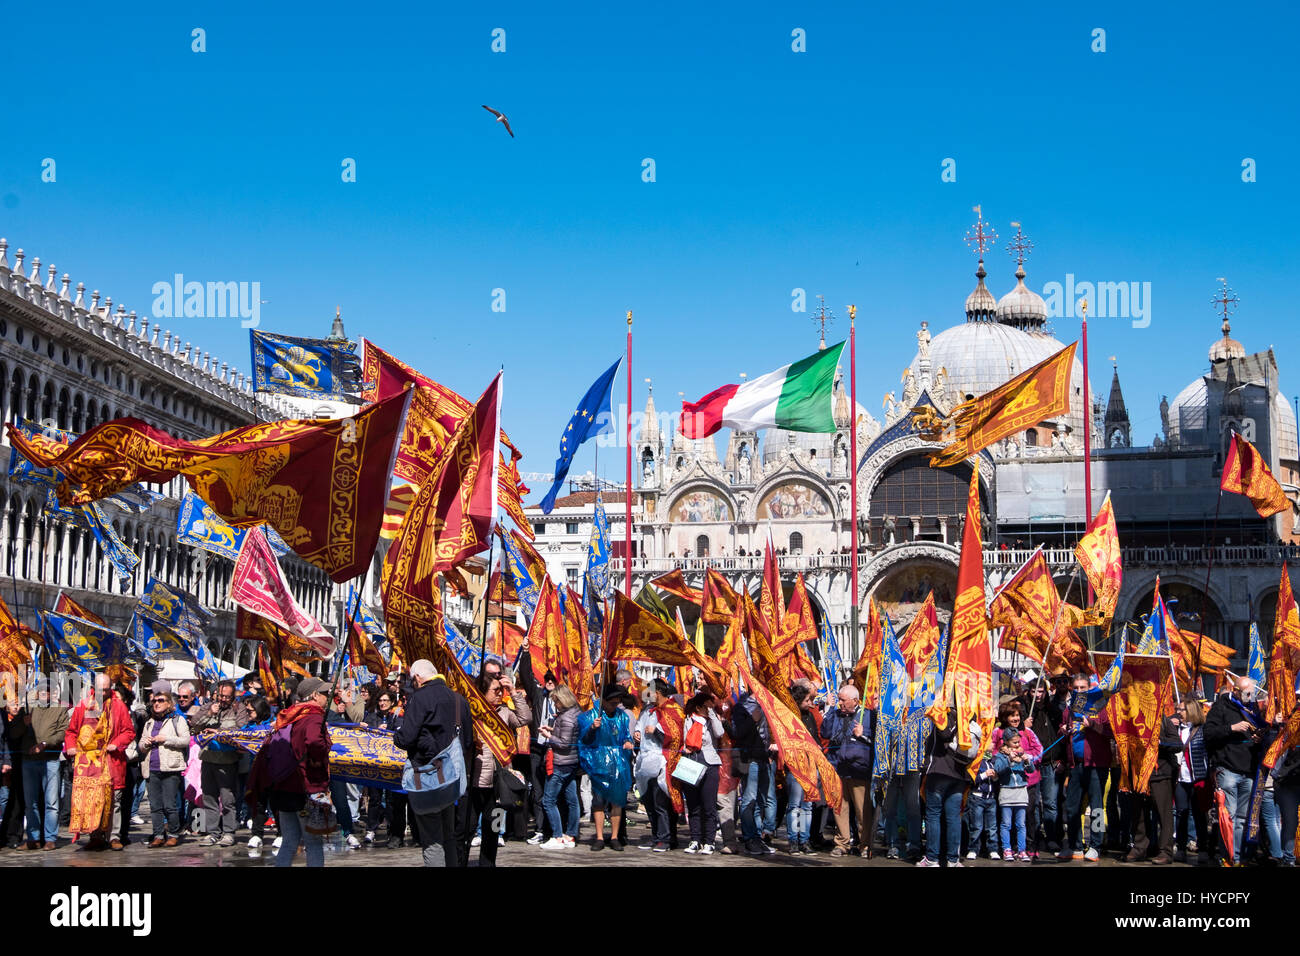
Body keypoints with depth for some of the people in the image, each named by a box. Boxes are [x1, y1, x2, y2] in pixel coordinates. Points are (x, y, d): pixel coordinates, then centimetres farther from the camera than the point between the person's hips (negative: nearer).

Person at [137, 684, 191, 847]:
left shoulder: (177, 719, 5)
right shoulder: (149, 722, 21)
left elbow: (185, 740, -6)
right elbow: (140, 745, 25)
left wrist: (165, 739, -12)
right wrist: (145, 743, 2)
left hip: (170, 768, -5)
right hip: (151, 770, 5)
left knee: (170, 805, -7)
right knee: (155, 806, 4)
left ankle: (174, 835, 3)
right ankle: (158, 835, 9)